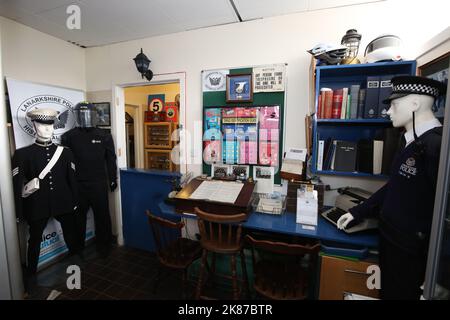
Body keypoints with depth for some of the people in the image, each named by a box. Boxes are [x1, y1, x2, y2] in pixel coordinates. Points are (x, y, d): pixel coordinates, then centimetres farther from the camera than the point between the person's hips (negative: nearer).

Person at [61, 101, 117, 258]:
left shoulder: (104, 135, -1)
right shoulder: (69, 136, -2)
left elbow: (111, 159, 3)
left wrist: (113, 179, 5)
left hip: (99, 184, 0)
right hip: (77, 185, 1)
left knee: (102, 217, 11)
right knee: (78, 218, 17)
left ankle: (104, 246, 31)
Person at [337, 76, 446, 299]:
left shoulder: (436, 145, -23)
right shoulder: (411, 141, 5)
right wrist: (357, 212, 11)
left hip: (411, 249, -8)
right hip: (390, 237, 8)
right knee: (388, 292, 25)